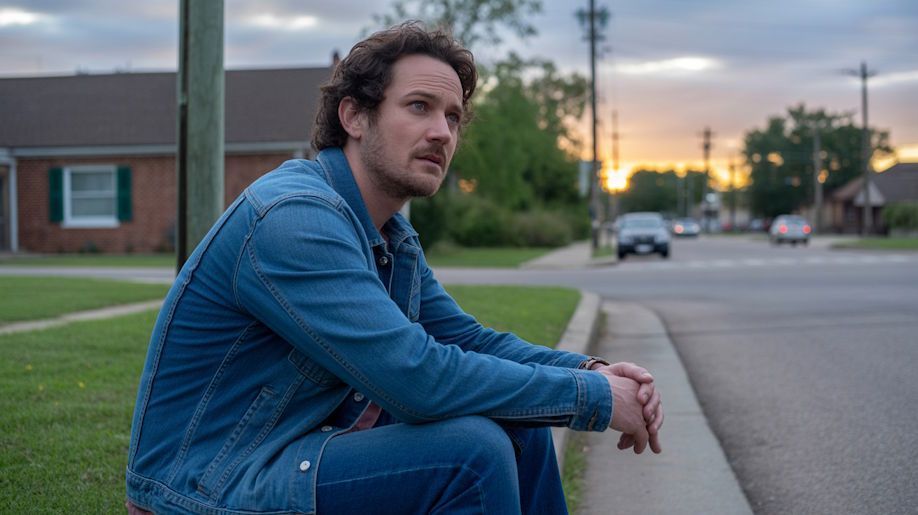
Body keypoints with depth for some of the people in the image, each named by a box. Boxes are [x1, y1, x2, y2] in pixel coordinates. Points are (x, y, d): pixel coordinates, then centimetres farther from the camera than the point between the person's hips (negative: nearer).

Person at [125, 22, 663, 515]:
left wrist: (590, 370, -7)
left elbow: (468, 338, 12)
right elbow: (417, 376, -29)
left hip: (299, 460, 9)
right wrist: (593, 396, -20)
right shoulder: (294, 218, -23)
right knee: (473, 449, -24)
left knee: (519, 425, 5)